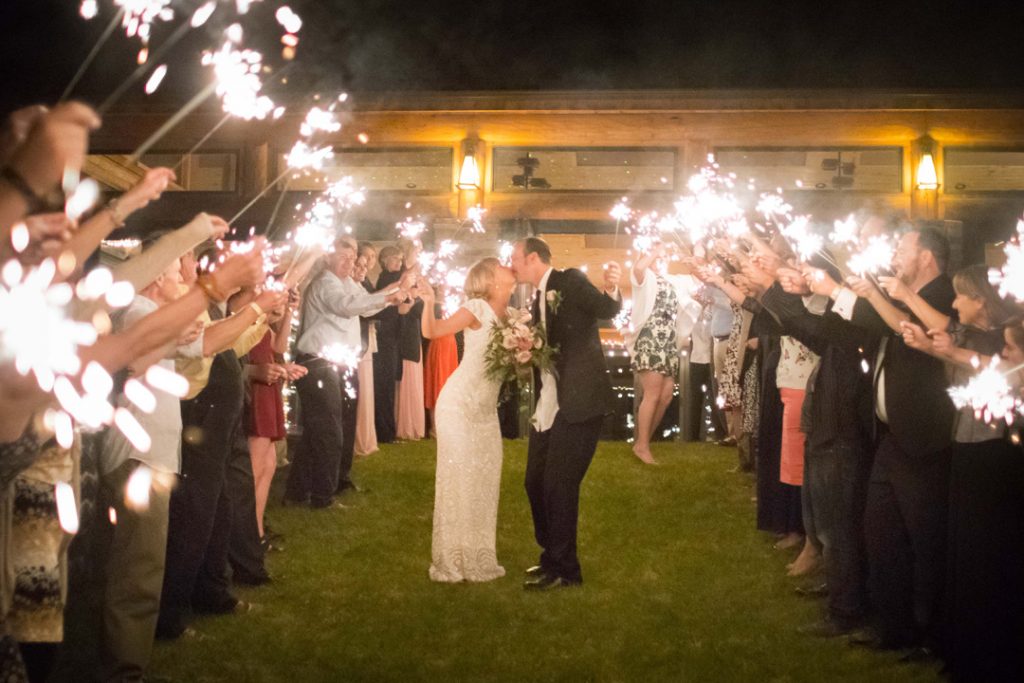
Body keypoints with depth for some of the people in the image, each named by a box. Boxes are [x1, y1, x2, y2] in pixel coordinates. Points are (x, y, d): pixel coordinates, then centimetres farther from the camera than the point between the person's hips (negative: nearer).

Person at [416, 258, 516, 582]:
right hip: (460, 405, -7)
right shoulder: (478, 308, -13)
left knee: (484, 480, 10)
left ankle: (478, 557, 21)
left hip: (486, 409, 7)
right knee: (458, 480, -2)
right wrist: (428, 302, -32)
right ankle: (451, 561, 7)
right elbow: (431, 331, -15)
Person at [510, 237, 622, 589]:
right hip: (548, 405, 9)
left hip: (579, 401, -9)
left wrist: (611, 290, -37)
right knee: (536, 483, 14)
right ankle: (552, 557, 31)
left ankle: (563, 569, 10)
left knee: (559, 485, -5)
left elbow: (606, 310, -17)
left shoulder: (571, 281, -7)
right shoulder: (538, 299, 18)